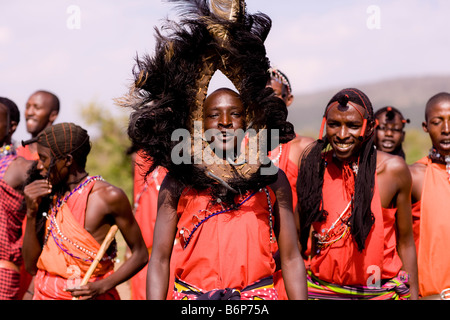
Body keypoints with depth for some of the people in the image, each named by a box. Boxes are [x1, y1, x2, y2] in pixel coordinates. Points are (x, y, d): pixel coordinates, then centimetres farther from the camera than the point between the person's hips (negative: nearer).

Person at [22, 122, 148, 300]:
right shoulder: (49, 196, 1)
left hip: (87, 295, -4)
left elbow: (140, 255, -7)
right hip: (45, 293, 4)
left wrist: (102, 287, -19)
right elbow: (32, 266, 1)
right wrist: (31, 212, -9)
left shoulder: (109, 197, -13)